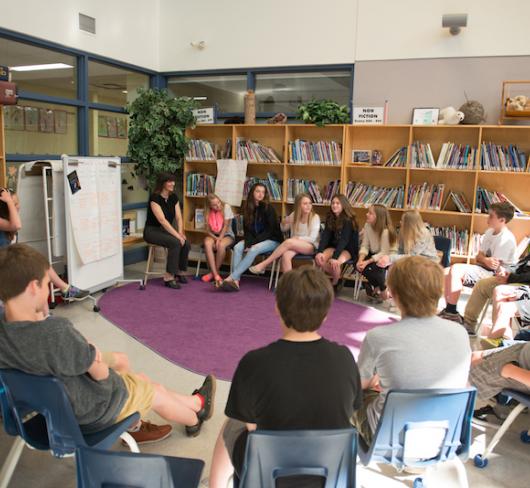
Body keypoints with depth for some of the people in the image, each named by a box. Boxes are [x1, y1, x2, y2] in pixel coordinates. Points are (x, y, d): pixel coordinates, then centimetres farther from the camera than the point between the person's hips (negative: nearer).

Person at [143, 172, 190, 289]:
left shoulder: (173, 197, 4)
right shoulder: (155, 198, -18)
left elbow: (179, 217, 2)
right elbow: (162, 220, -26)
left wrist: (180, 232, -16)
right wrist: (177, 235, -30)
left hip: (166, 230, 6)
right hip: (152, 231, -6)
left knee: (185, 243, -20)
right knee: (175, 243, -32)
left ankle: (180, 272, 1)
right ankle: (169, 277, -26)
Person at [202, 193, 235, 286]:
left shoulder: (226, 207, -10)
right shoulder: (208, 212, 0)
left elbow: (226, 226, -13)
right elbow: (208, 230, -2)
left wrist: (219, 239, -22)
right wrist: (215, 238, -20)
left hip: (227, 235, -2)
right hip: (213, 235, 3)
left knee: (221, 245, -37)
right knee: (207, 243, -33)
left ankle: (213, 272, -18)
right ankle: (215, 275, -34)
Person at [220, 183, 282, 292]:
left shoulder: (268, 208, -11)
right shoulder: (248, 207, 4)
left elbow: (270, 230, -13)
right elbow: (247, 229, 4)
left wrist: (253, 243, -19)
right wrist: (248, 243, -16)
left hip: (272, 240, -5)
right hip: (254, 239, 5)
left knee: (253, 250, -33)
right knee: (237, 247, -21)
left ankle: (231, 278, -35)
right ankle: (235, 281, -32)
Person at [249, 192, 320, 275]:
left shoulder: (315, 217, -7)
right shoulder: (293, 215, 5)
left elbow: (312, 238, -11)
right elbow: (283, 229, 18)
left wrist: (297, 238, -16)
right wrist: (284, 223, -4)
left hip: (311, 247, -4)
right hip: (295, 246, 4)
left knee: (288, 242, -33)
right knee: (285, 255, -34)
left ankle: (263, 265, -27)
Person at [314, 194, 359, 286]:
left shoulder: (348, 220, -15)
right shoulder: (330, 218, 2)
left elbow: (344, 240, -25)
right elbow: (325, 236, -8)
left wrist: (334, 257, -36)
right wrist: (319, 251, -25)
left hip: (348, 249, -5)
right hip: (334, 246, 5)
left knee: (334, 263, -32)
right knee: (319, 259, -23)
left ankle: (335, 283, -4)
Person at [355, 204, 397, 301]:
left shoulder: (386, 231, -28)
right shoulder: (367, 225, -10)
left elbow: (383, 253, -25)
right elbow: (365, 246, -10)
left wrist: (367, 262, -32)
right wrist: (360, 260, -28)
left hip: (389, 256, -6)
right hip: (375, 254, 6)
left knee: (371, 267, -29)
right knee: (359, 265, -17)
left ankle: (382, 289, 3)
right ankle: (377, 286, 9)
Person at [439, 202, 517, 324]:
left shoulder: (506, 239, -16)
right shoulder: (490, 232, 11)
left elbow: (494, 265, -18)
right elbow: (479, 256, 7)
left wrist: (482, 259, -4)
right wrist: (486, 260, -13)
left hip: (494, 275, -9)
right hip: (483, 270, 9)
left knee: (456, 269, -26)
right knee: (447, 274, -8)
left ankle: (452, 313, -19)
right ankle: (449, 309, -5)